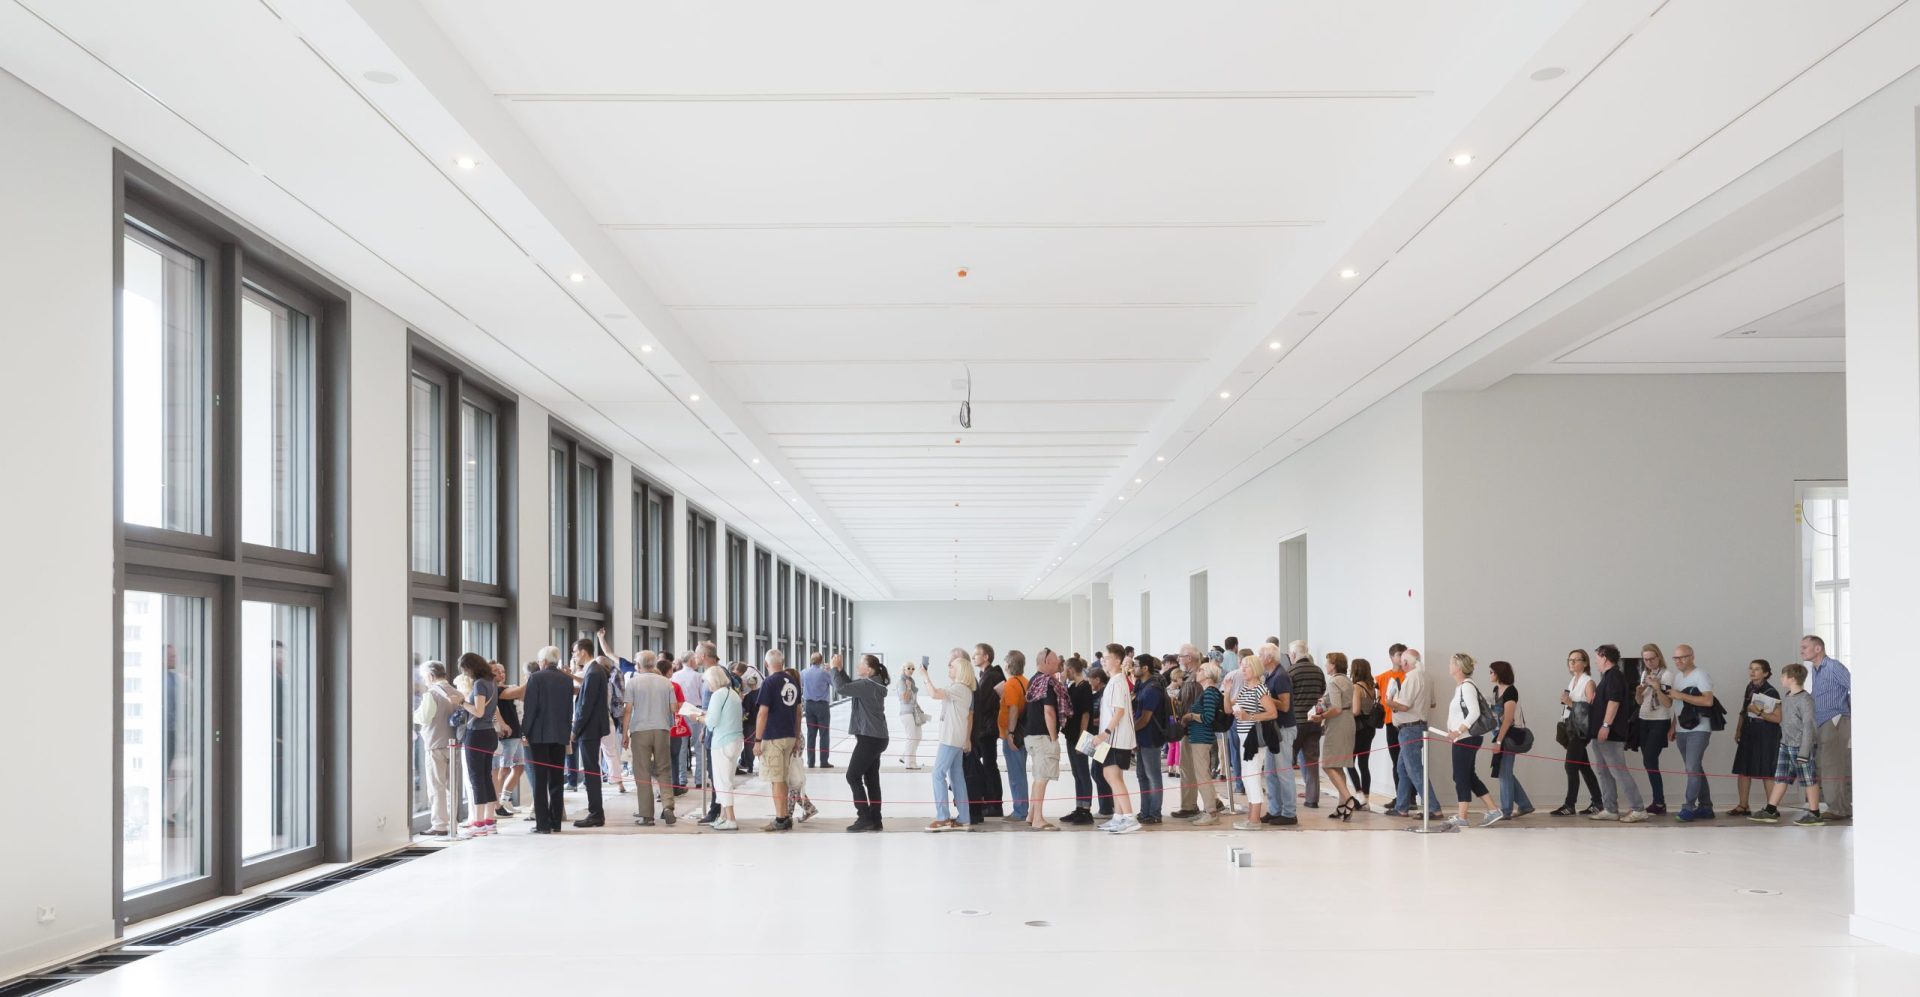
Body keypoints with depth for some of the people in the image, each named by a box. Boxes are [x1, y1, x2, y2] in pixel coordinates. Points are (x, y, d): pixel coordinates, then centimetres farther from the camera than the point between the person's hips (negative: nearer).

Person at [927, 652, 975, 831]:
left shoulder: (958, 688, -14)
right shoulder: (967, 690, 16)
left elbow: (935, 694, -25)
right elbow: (970, 715, 18)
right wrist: (968, 739, 20)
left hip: (950, 739, -10)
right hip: (958, 739, 10)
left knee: (938, 774, -8)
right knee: (956, 777, 9)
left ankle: (943, 818, -10)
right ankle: (964, 819, 9)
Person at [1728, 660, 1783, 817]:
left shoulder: (1771, 692, -11)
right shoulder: (1750, 688, 10)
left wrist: (1759, 712, -27)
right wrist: (1738, 730, 17)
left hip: (1766, 735, -7)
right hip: (1749, 733, 7)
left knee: (1766, 772, -4)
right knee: (1743, 770, 5)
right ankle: (1743, 806, 11)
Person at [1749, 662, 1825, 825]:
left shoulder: (1805, 699, -16)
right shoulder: (1787, 697, 10)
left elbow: (1809, 726, -19)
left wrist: (1803, 751, -20)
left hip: (1802, 746, -9)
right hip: (1786, 745, 9)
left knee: (1809, 780, 1)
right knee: (1780, 778, 9)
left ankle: (1815, 814, 7)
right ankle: (1771, 811, 12)